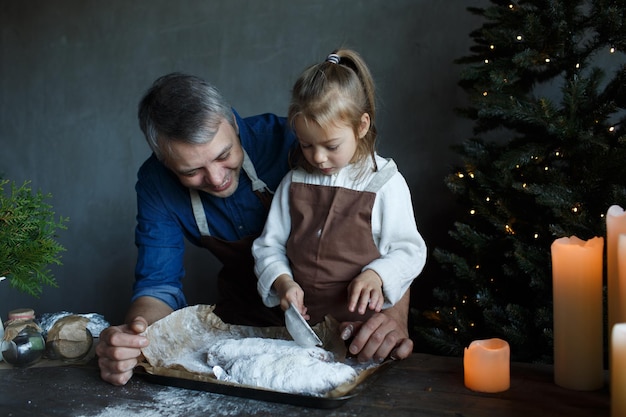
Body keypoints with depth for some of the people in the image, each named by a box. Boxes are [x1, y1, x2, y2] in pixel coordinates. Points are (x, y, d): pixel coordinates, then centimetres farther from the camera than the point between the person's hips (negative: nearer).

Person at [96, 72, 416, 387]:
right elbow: (159, 283, -13)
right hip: (247, 309, 2)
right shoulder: (156, 185, -16)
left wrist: (394, 312, -41)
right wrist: (133, 335, -37)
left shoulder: (287, 139, -28)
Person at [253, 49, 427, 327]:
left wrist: (376, 275, -17)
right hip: (302, 319, 3)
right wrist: (282, 281, -7)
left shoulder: (385, 183, 0)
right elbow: (268, 246, 13)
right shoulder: (294, 183, 10)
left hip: (362, 320, -3)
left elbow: (410, 251, 2)